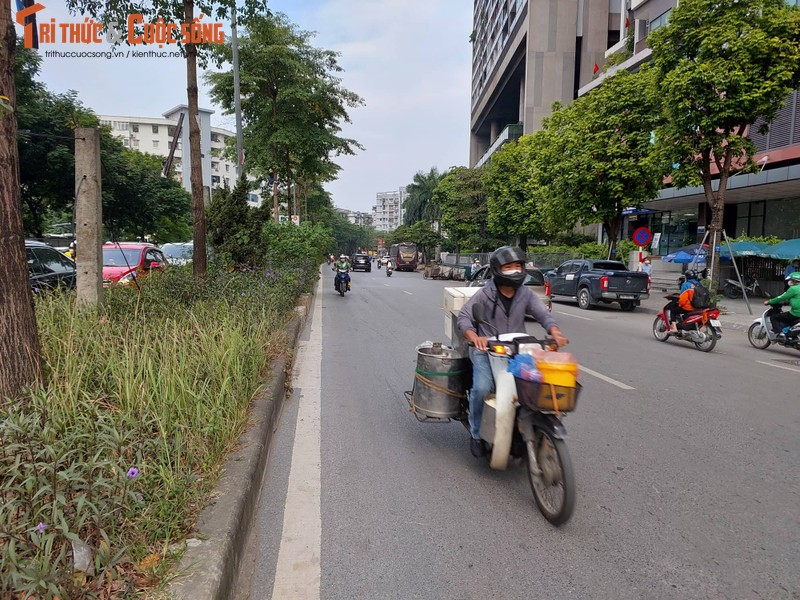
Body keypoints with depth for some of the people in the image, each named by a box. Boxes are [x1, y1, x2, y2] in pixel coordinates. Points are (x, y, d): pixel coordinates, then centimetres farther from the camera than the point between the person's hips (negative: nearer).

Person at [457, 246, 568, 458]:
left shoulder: (526, 294, 7)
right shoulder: (485, 294, -4)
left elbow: (543, 314, -1)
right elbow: (463, 317, -12)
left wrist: (555, 331, -24)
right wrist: (474, 337, -33)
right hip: (486, 350, -3)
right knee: (482, 388, -26)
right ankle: (476, 433, -3)